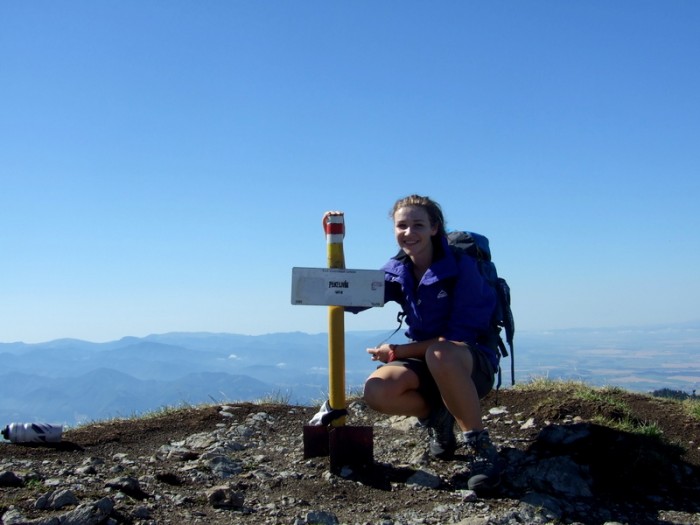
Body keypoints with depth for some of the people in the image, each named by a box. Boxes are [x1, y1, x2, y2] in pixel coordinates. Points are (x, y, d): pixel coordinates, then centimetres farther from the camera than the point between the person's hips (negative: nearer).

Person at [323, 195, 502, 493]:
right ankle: (437, 418, 6)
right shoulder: (397, 271, 0)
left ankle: (481, 448, -22)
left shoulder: (461, 267, -16)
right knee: (376, 392, -26)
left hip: (473, 362, -5)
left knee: (440, 354, -40)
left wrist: (397, 352, -19)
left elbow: (459, 337, -19)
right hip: (426, 361, 5)